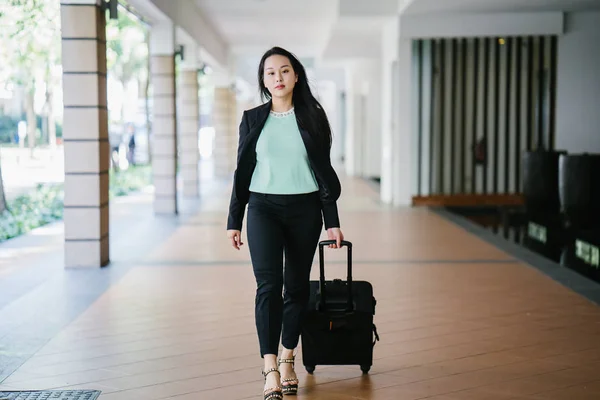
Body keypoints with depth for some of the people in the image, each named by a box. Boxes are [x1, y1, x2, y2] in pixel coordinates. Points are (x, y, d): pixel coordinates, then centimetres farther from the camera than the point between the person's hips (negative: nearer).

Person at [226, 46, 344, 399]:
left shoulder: (312, 117, 2)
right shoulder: (253, 119, 5)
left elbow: (324, 170, 3)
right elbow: (243, 171, 8)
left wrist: (332, 221, 0)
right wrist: (234, 220, 6)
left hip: (304, 210, 1)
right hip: (263, 208, 0)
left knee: (297, 286, 7)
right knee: (268, 285, -13)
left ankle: (288, 361, 22)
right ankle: (271, 370, -18)